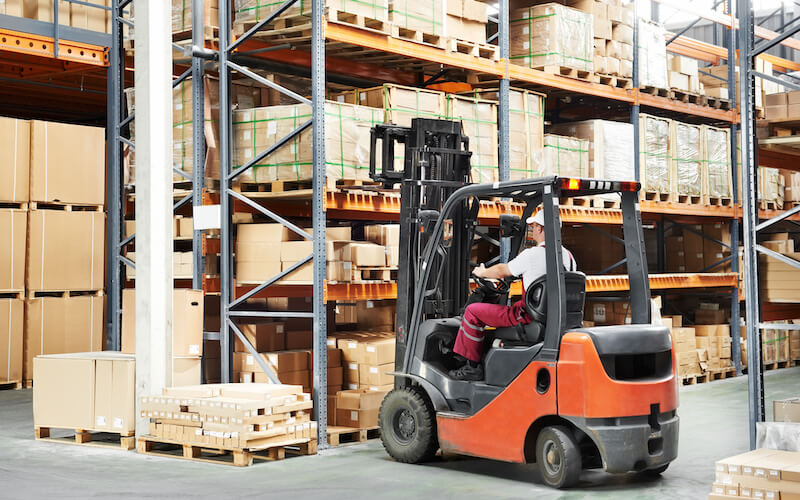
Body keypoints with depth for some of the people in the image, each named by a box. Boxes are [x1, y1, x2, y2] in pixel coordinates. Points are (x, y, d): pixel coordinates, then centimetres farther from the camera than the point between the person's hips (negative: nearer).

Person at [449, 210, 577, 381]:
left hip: (530, 317, -8)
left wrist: (481, 272, 18)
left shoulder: (533, 254, -16)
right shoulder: (568, 256, 6)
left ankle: (472, 366, 7)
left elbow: (502, 271, -2)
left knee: (473, 311, 2)